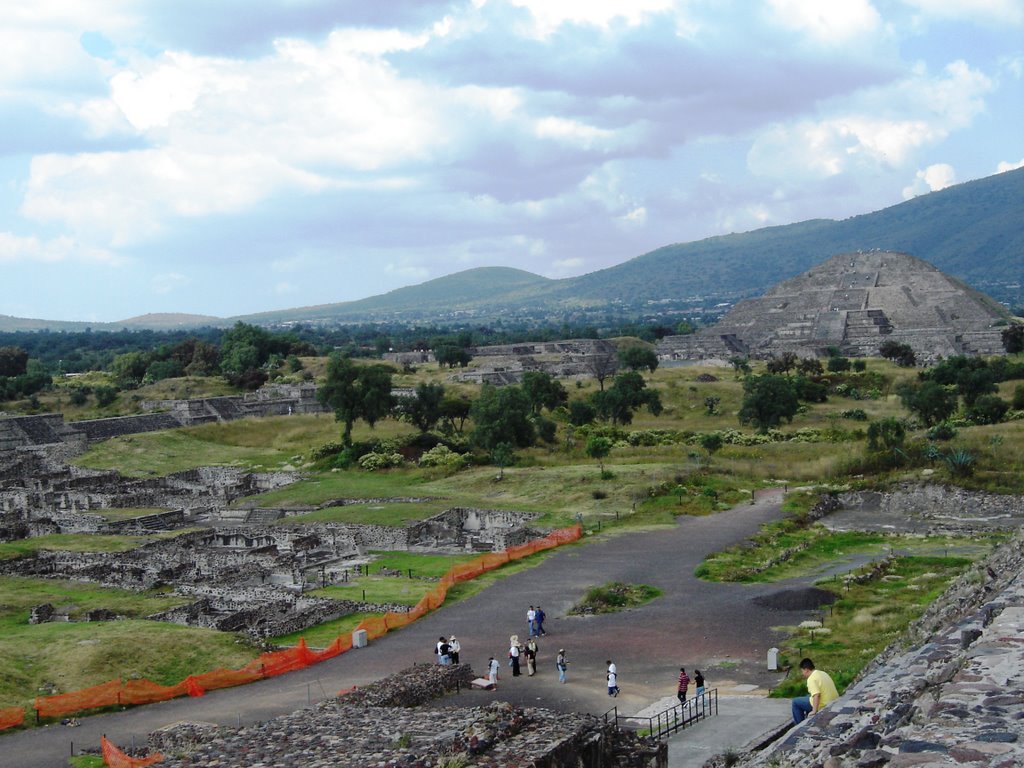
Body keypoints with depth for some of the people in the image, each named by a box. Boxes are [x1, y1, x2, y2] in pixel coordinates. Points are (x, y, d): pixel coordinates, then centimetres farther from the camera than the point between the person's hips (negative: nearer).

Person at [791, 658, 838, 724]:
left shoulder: (812, 679, -18)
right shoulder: (823, 673, 12)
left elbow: (816, 695, -30)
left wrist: (814, 711, -28)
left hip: (824, 706, -9)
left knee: (795, 702, 3)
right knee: (808, 696, 34)